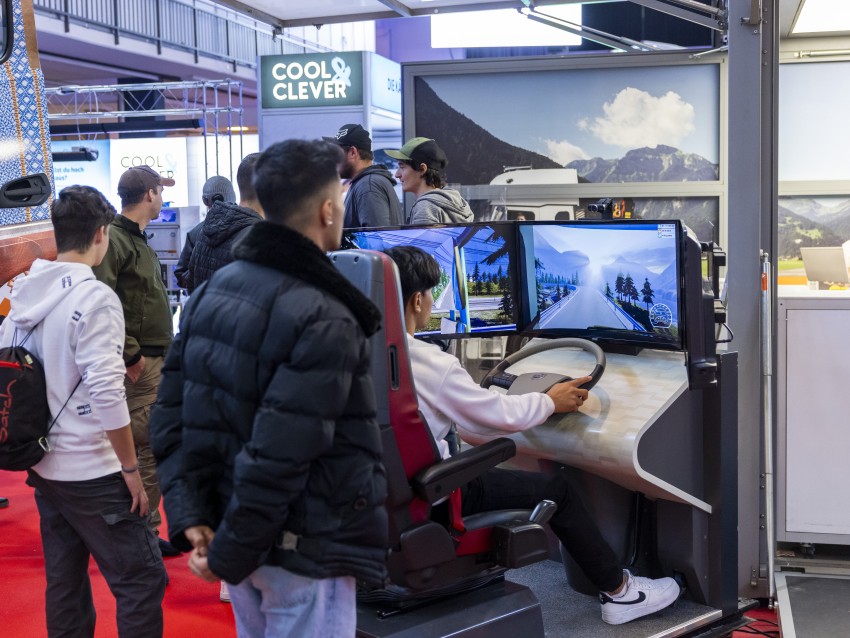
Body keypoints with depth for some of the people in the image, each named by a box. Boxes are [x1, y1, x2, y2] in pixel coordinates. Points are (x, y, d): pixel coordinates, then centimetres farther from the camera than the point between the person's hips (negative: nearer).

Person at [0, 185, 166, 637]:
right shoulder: (95, 298, -17)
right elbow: (106, 394, -22)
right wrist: (131, 469, -13)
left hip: (43, 465, 8)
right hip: (91, 472, -8)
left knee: (63, 582, 16)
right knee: (141, 581, 0)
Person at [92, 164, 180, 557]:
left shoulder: (138, 240, 17)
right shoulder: (115, 239, -13)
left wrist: (164, 352, 14)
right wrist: (131, 355, -19)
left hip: (157, 360, 9)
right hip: (139, 363, -9)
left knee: (154, 449, 12)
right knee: (145, 451, -6)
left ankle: (146, 532, 21)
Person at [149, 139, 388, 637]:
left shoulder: (212, 291, 3)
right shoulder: (323, 320, -22)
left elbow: (172, 413, 3)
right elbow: (278, 457, -25)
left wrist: (191, 516, -1)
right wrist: (228, 554, -16)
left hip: (238, 528, 8)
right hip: (303, 549, -8)